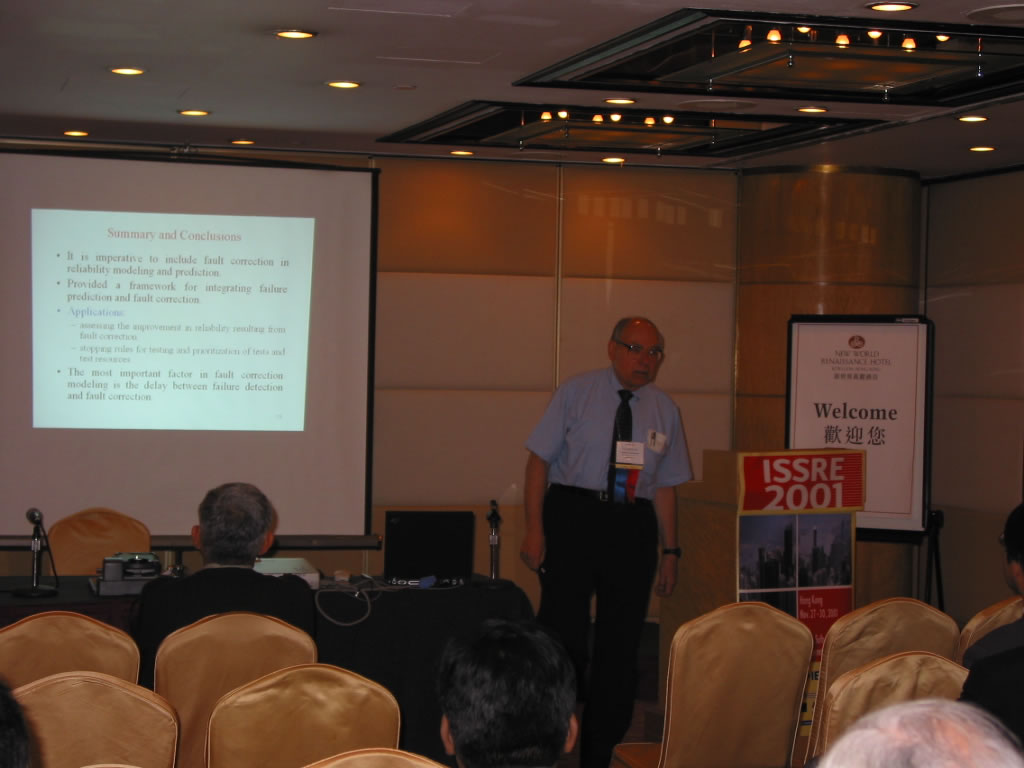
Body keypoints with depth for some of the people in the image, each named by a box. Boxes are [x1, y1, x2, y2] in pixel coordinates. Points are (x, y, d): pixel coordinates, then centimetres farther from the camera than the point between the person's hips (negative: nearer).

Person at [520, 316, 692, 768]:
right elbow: (540, 459, -1)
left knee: (621, 642, 5)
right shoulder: (576, 393, 1)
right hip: (572, 515, -3)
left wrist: (670, 550, 8)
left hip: (633, 526, 3)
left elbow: (665, 484, 13)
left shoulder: (664, 410, 10)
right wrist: (535, 528, -10)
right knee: (563, 629, -9)